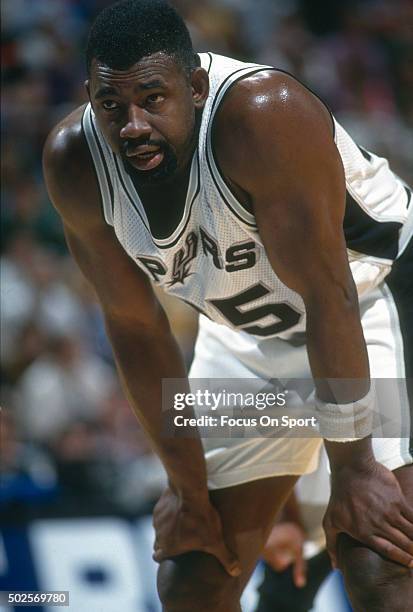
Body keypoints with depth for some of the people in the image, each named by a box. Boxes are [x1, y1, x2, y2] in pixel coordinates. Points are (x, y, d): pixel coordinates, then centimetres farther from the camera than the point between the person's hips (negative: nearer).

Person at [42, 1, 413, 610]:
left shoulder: (264, 114, -35)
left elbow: (329, 296, -30)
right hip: (248, 331, 5)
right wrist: (186, 486, -4)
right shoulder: (73, 162, -19)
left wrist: (352, 467, -26)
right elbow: (134, 324, -8)